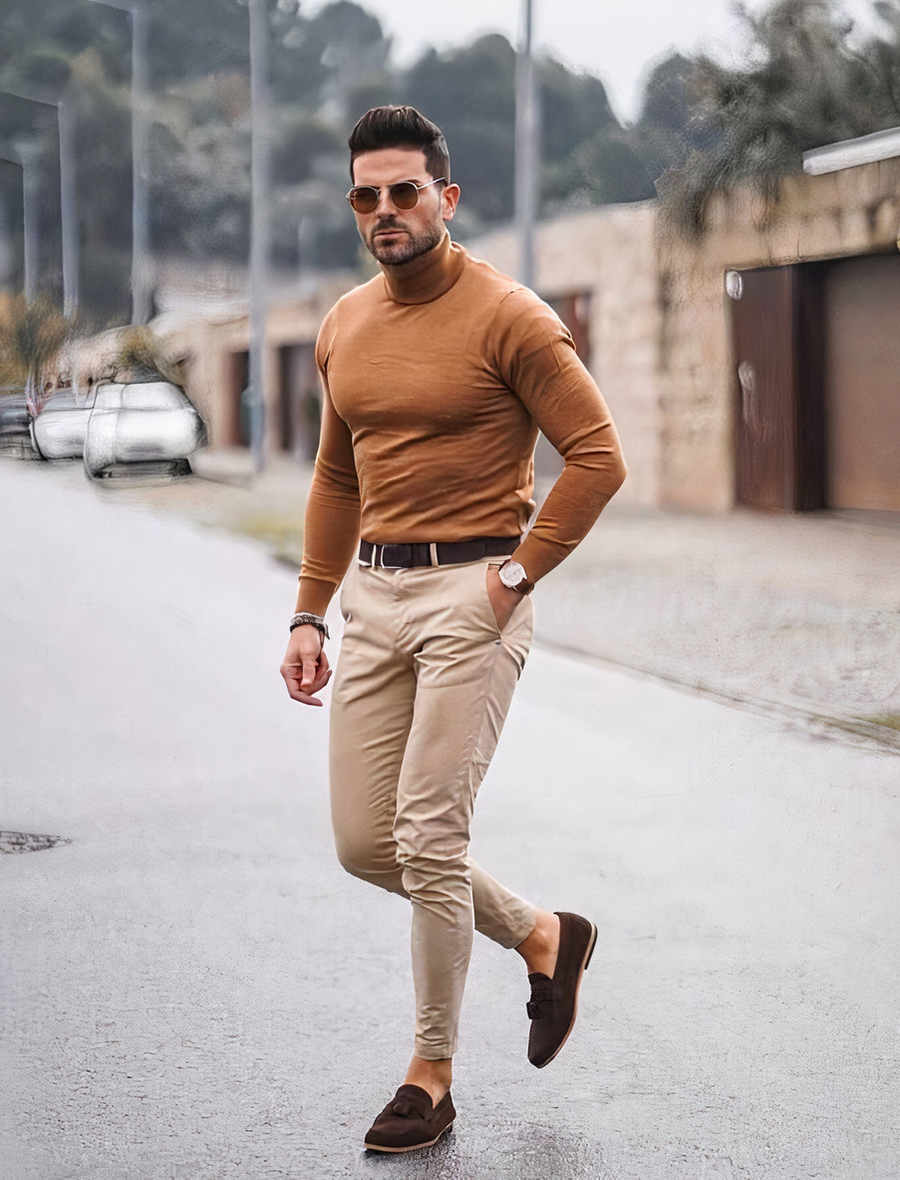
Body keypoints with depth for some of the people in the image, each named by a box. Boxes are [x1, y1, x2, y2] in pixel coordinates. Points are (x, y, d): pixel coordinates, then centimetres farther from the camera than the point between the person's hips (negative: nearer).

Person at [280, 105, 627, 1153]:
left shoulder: (507, 318, -9)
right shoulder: (342, 328, 11)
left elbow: (597, 456, -10)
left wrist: (519, 571, -13)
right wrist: (309, 614, 15)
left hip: (469, 596, -7)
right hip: (372, 596, 7)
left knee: (428, 837, -8)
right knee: (363, 843, 7)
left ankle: (431, 1075, 6)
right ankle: (540, 936, 29)